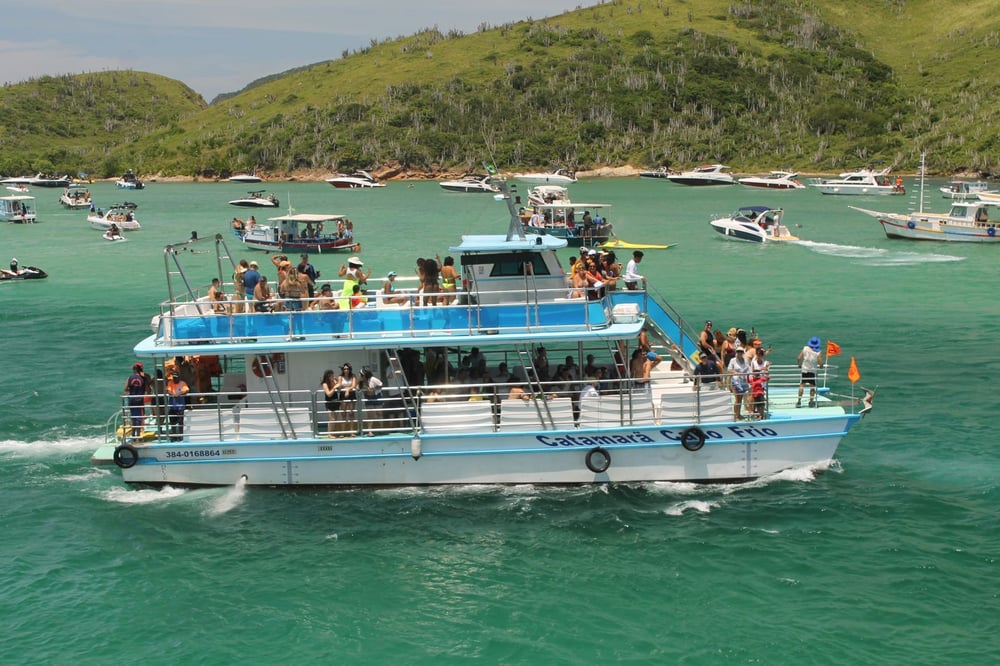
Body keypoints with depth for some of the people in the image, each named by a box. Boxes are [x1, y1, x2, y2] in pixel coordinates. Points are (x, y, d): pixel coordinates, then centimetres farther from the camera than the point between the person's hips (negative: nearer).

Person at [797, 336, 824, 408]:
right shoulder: (819, 353, -12)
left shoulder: (805, 348, -6)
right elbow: (821, 363, -14)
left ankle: (799, 401, 1)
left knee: (801, 385, 5)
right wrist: (820, 366, 9)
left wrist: (799, 365, 13)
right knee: (812, 386, 11)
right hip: (813, 371, -1)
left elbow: (799, 358, -5)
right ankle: (811, 401, 12)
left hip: (804, 370, 1)